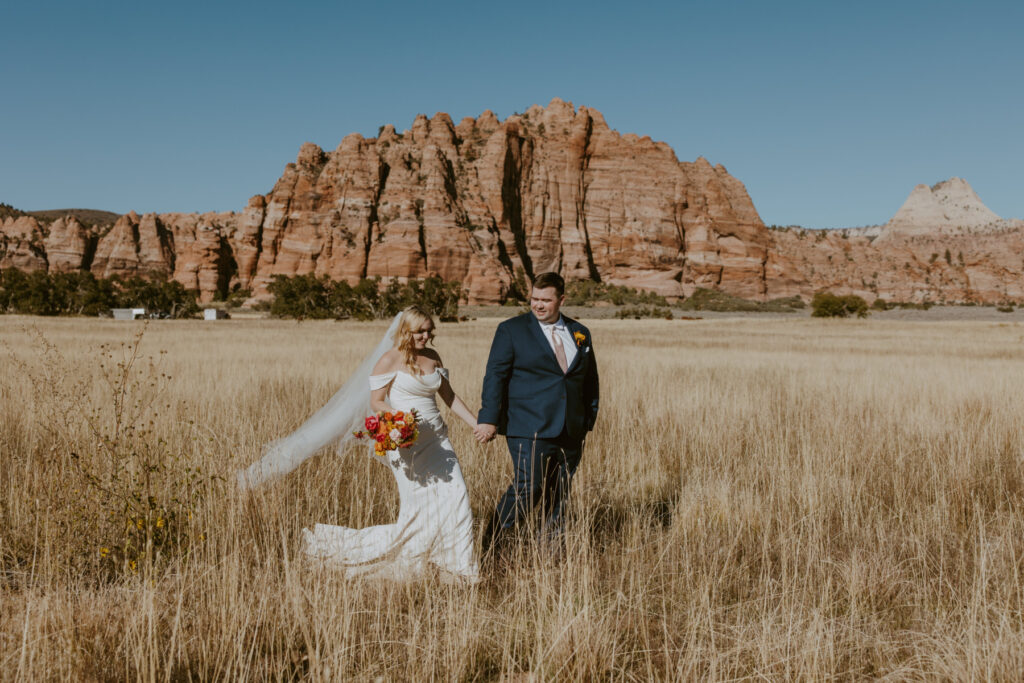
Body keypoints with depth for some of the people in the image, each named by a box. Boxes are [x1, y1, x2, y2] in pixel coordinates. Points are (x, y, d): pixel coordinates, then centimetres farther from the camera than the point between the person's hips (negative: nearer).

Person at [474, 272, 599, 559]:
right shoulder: (511, 330, 1)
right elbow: (495, 375, -4)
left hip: (570, 434, 5)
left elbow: (590, 382, 21)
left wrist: (587, 422, 14)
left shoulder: (580, 334, 14)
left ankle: (551, 548, 20)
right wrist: (488, 419, -12)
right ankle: (489, 544, 5)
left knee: (559, 495, 8)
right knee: (526, 490, -11)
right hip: (529, 430, -5)